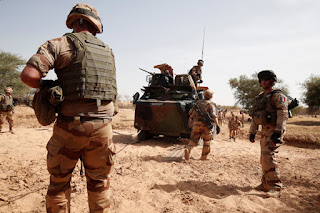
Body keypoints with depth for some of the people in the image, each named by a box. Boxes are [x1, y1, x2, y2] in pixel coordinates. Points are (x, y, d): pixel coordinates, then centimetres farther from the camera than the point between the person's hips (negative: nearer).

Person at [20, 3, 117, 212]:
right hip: (103, 128, 4)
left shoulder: (61, 44, -2)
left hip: (70, 126, -3)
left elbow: (29, 75, -13)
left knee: (59, 183, 15)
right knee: (100, 184, 17)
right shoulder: (108, 52, 13)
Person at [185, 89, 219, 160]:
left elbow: (190, 112, 13)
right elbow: (213, 116, -14)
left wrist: (193, 118, 30)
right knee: (207, 142, 14)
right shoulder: (211, 104, -1)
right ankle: (204, 157, 16)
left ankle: (188, 149, -18)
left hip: (196, 123, 3)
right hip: (206, 125, -3)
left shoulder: (198, 102, 11)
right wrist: (217, 125, -13)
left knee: (193, 139, 9)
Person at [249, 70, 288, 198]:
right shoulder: (260, 98, 17)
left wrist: (278, 132, -25)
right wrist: (252, 132, 18)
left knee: (268, 156, -18)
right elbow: (255, 116, 21)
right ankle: (266, 184, 22)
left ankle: (275, 188, -12)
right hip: (265, 131, 8)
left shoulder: (278, 96, -7)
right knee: (264, 158, 11)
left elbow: (283, 115, -16)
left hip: (274, 131, -8)